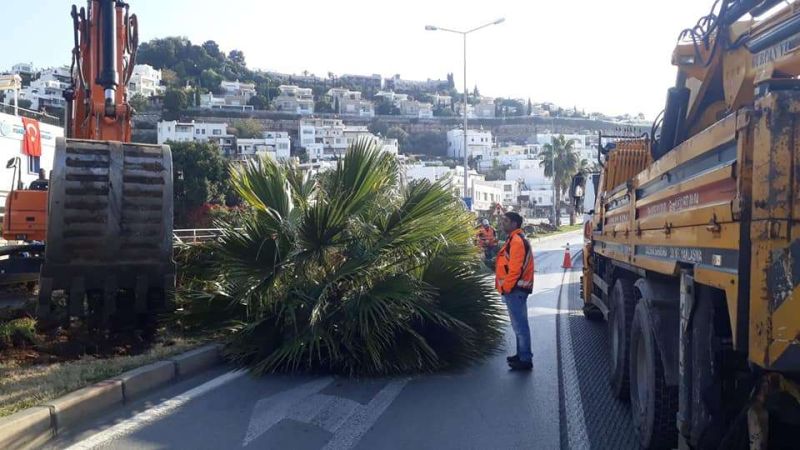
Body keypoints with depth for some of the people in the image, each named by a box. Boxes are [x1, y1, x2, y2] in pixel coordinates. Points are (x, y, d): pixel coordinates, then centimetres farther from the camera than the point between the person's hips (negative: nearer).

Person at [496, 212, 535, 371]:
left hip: (514, 290, -11)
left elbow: (515, 268, -22)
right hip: (516, 289, 11)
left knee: (520, 325, -7)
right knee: (519, 324, 16)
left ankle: (525, 360, -3)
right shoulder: (516, 239, 18)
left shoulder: (516, 241, -16)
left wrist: (505, 287, -18)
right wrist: (506, 286, 20)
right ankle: (522, 355, 25)